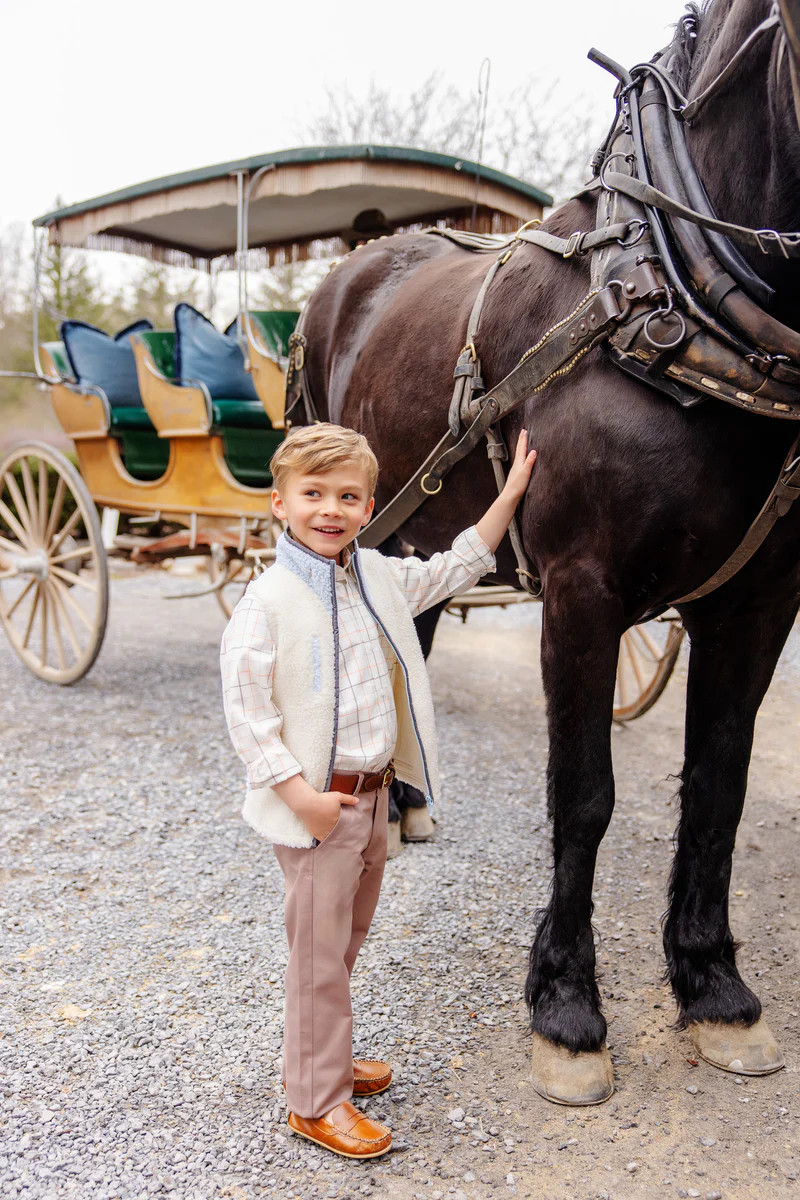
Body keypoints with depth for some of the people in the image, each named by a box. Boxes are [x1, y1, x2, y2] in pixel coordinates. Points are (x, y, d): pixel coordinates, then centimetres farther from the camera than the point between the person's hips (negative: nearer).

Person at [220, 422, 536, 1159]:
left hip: (373, 793, 7)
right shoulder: (267, 602, -17)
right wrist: (300, 793, -21)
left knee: (350, 933, 21)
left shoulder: (382, 578, 3)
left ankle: (328, 1054, 42)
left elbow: (459, 567, 17)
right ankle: (316, 1099, 21)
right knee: (320, 948, 4)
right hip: (316, 803, -7)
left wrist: (510, 493, 13)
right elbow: (247, 713, -17)